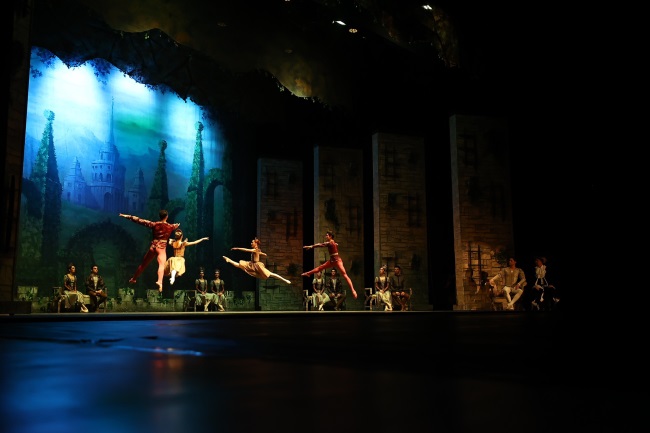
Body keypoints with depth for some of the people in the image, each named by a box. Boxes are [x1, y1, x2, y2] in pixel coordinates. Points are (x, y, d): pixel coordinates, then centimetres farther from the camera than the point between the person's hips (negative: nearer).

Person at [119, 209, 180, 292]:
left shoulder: (154, 224, 3)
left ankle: (133, 279, 37)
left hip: (153, 247, 3)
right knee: (161, 265, -18)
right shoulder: (170, 226, 3)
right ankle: (160, 281, -43)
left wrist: (128, 216, 11)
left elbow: (141, 220, 5)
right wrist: (177, 224, 53)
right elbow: (176, 225, 28)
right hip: (162, 248, -3)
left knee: (143, 264, 18)